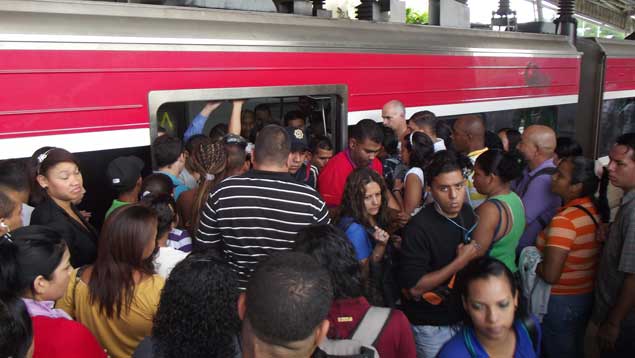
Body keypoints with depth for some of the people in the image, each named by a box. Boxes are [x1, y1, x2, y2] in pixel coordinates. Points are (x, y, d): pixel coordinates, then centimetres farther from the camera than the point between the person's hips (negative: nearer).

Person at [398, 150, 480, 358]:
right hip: (431, 327, -6)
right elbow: (414, 288, -25)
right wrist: (460, 262, -24)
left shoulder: (467, 213, -3)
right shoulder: (418, 229, -25)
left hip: (462, 316, 6)